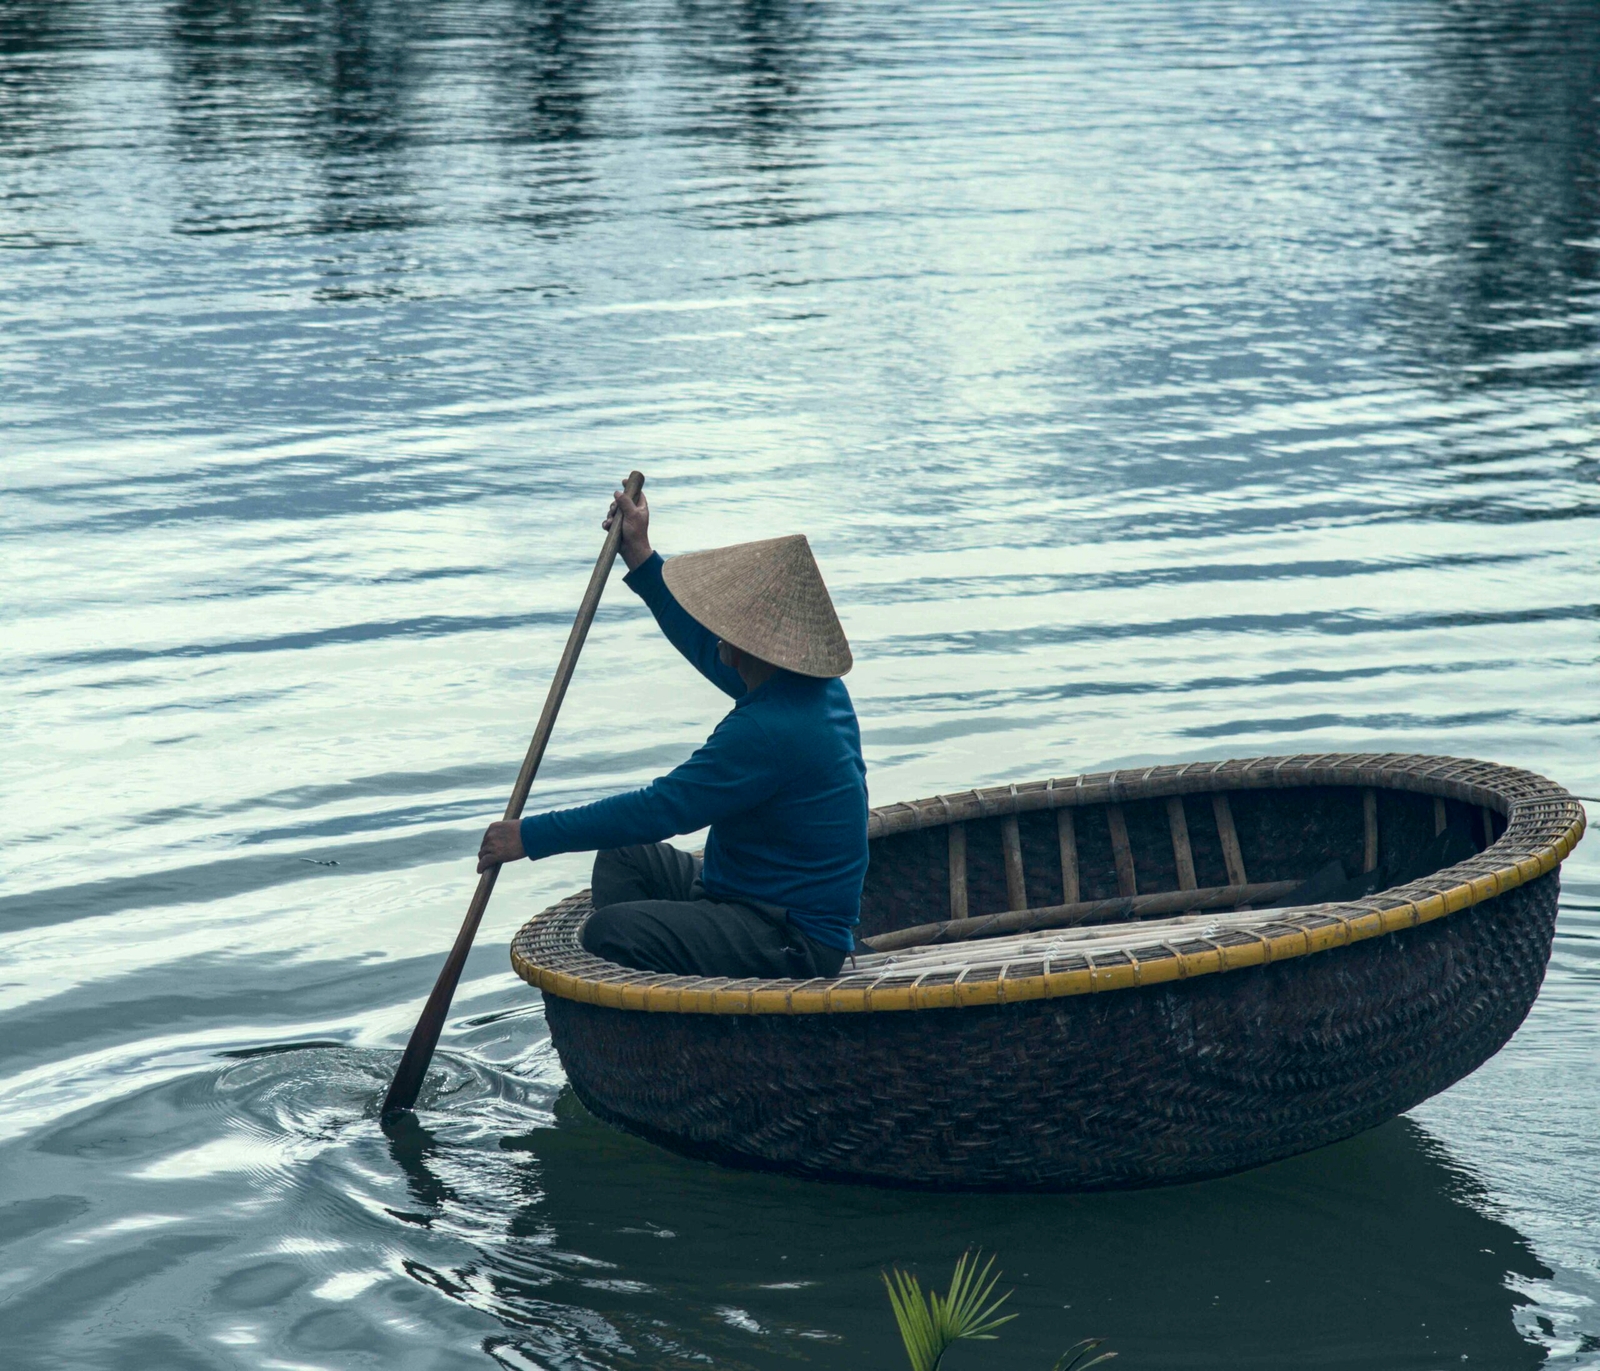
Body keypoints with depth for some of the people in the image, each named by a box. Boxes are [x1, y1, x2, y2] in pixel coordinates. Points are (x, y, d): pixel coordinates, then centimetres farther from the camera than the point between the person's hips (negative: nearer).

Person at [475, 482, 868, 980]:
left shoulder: (767, 731, -27)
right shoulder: (820, 690, 5)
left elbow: (660, 809, -24)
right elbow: (708, 650, 23)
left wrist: (531, 836, -17)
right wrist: (640, 557, 25)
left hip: (792, 944, -11)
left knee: (608, 934, -23)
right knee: (625, 857, 17)